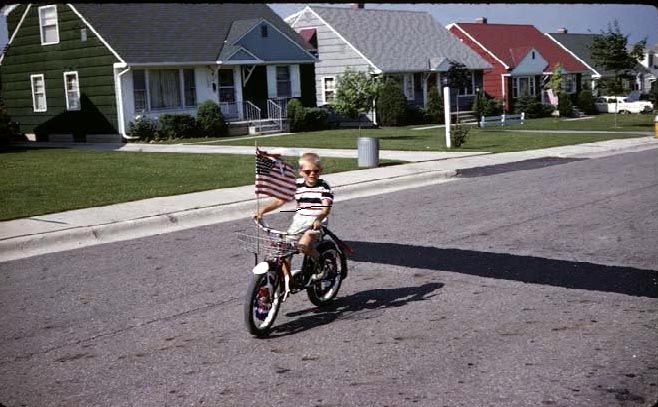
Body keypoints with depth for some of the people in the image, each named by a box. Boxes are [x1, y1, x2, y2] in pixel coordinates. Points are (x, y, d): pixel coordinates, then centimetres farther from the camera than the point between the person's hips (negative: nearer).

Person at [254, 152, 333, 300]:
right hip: (299, 220, 5)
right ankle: (287, 280, 2)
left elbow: (326, 207, -18)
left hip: (317, 222, -5)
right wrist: (263, 209, -13)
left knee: (304, 245, -30)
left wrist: (318, 219, -39)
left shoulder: (324, 187, -5)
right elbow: (280, 200, 2)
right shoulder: (297, 185, 5)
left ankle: (319, 263, 0)